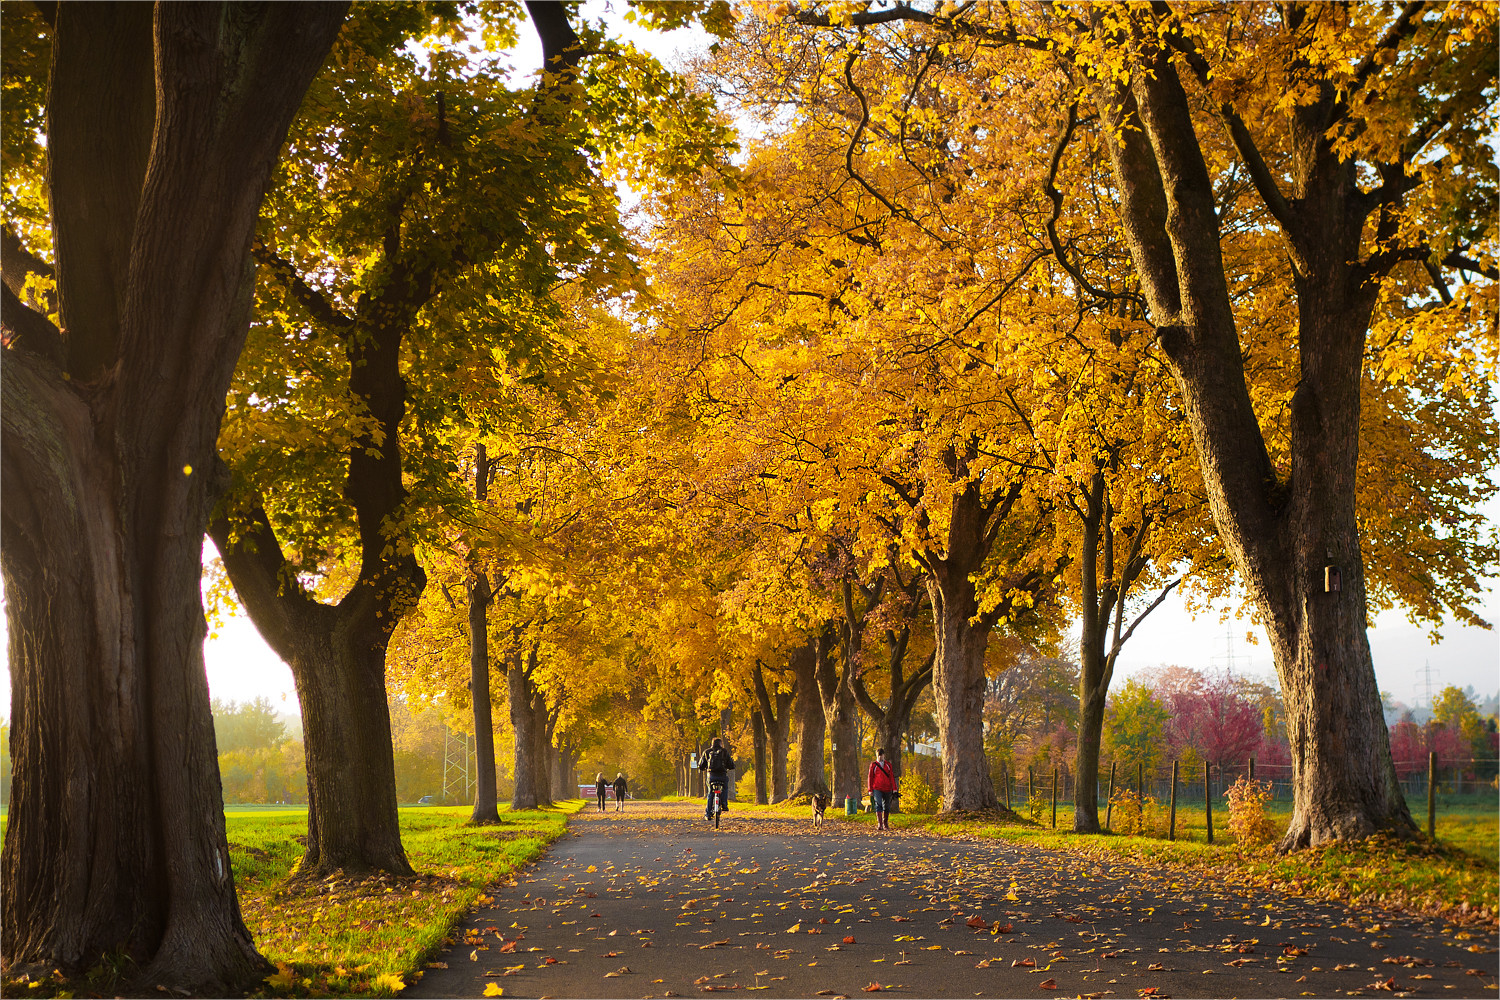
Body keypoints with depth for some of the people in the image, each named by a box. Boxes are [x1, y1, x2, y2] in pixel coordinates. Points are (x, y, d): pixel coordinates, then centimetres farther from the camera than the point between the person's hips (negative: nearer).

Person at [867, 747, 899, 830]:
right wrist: (870, 790, 1)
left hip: (887, 789, 3)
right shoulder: (873, 765, 4)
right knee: (878, 806, -14)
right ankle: (879, 824, -16)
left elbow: (892, 777, 10)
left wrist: (894, 789, 2)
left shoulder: (888, 764, 11)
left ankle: (885, 823, 22)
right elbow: (870, 777, 5)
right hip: (877, 789, -3)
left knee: (886, 806, 8)